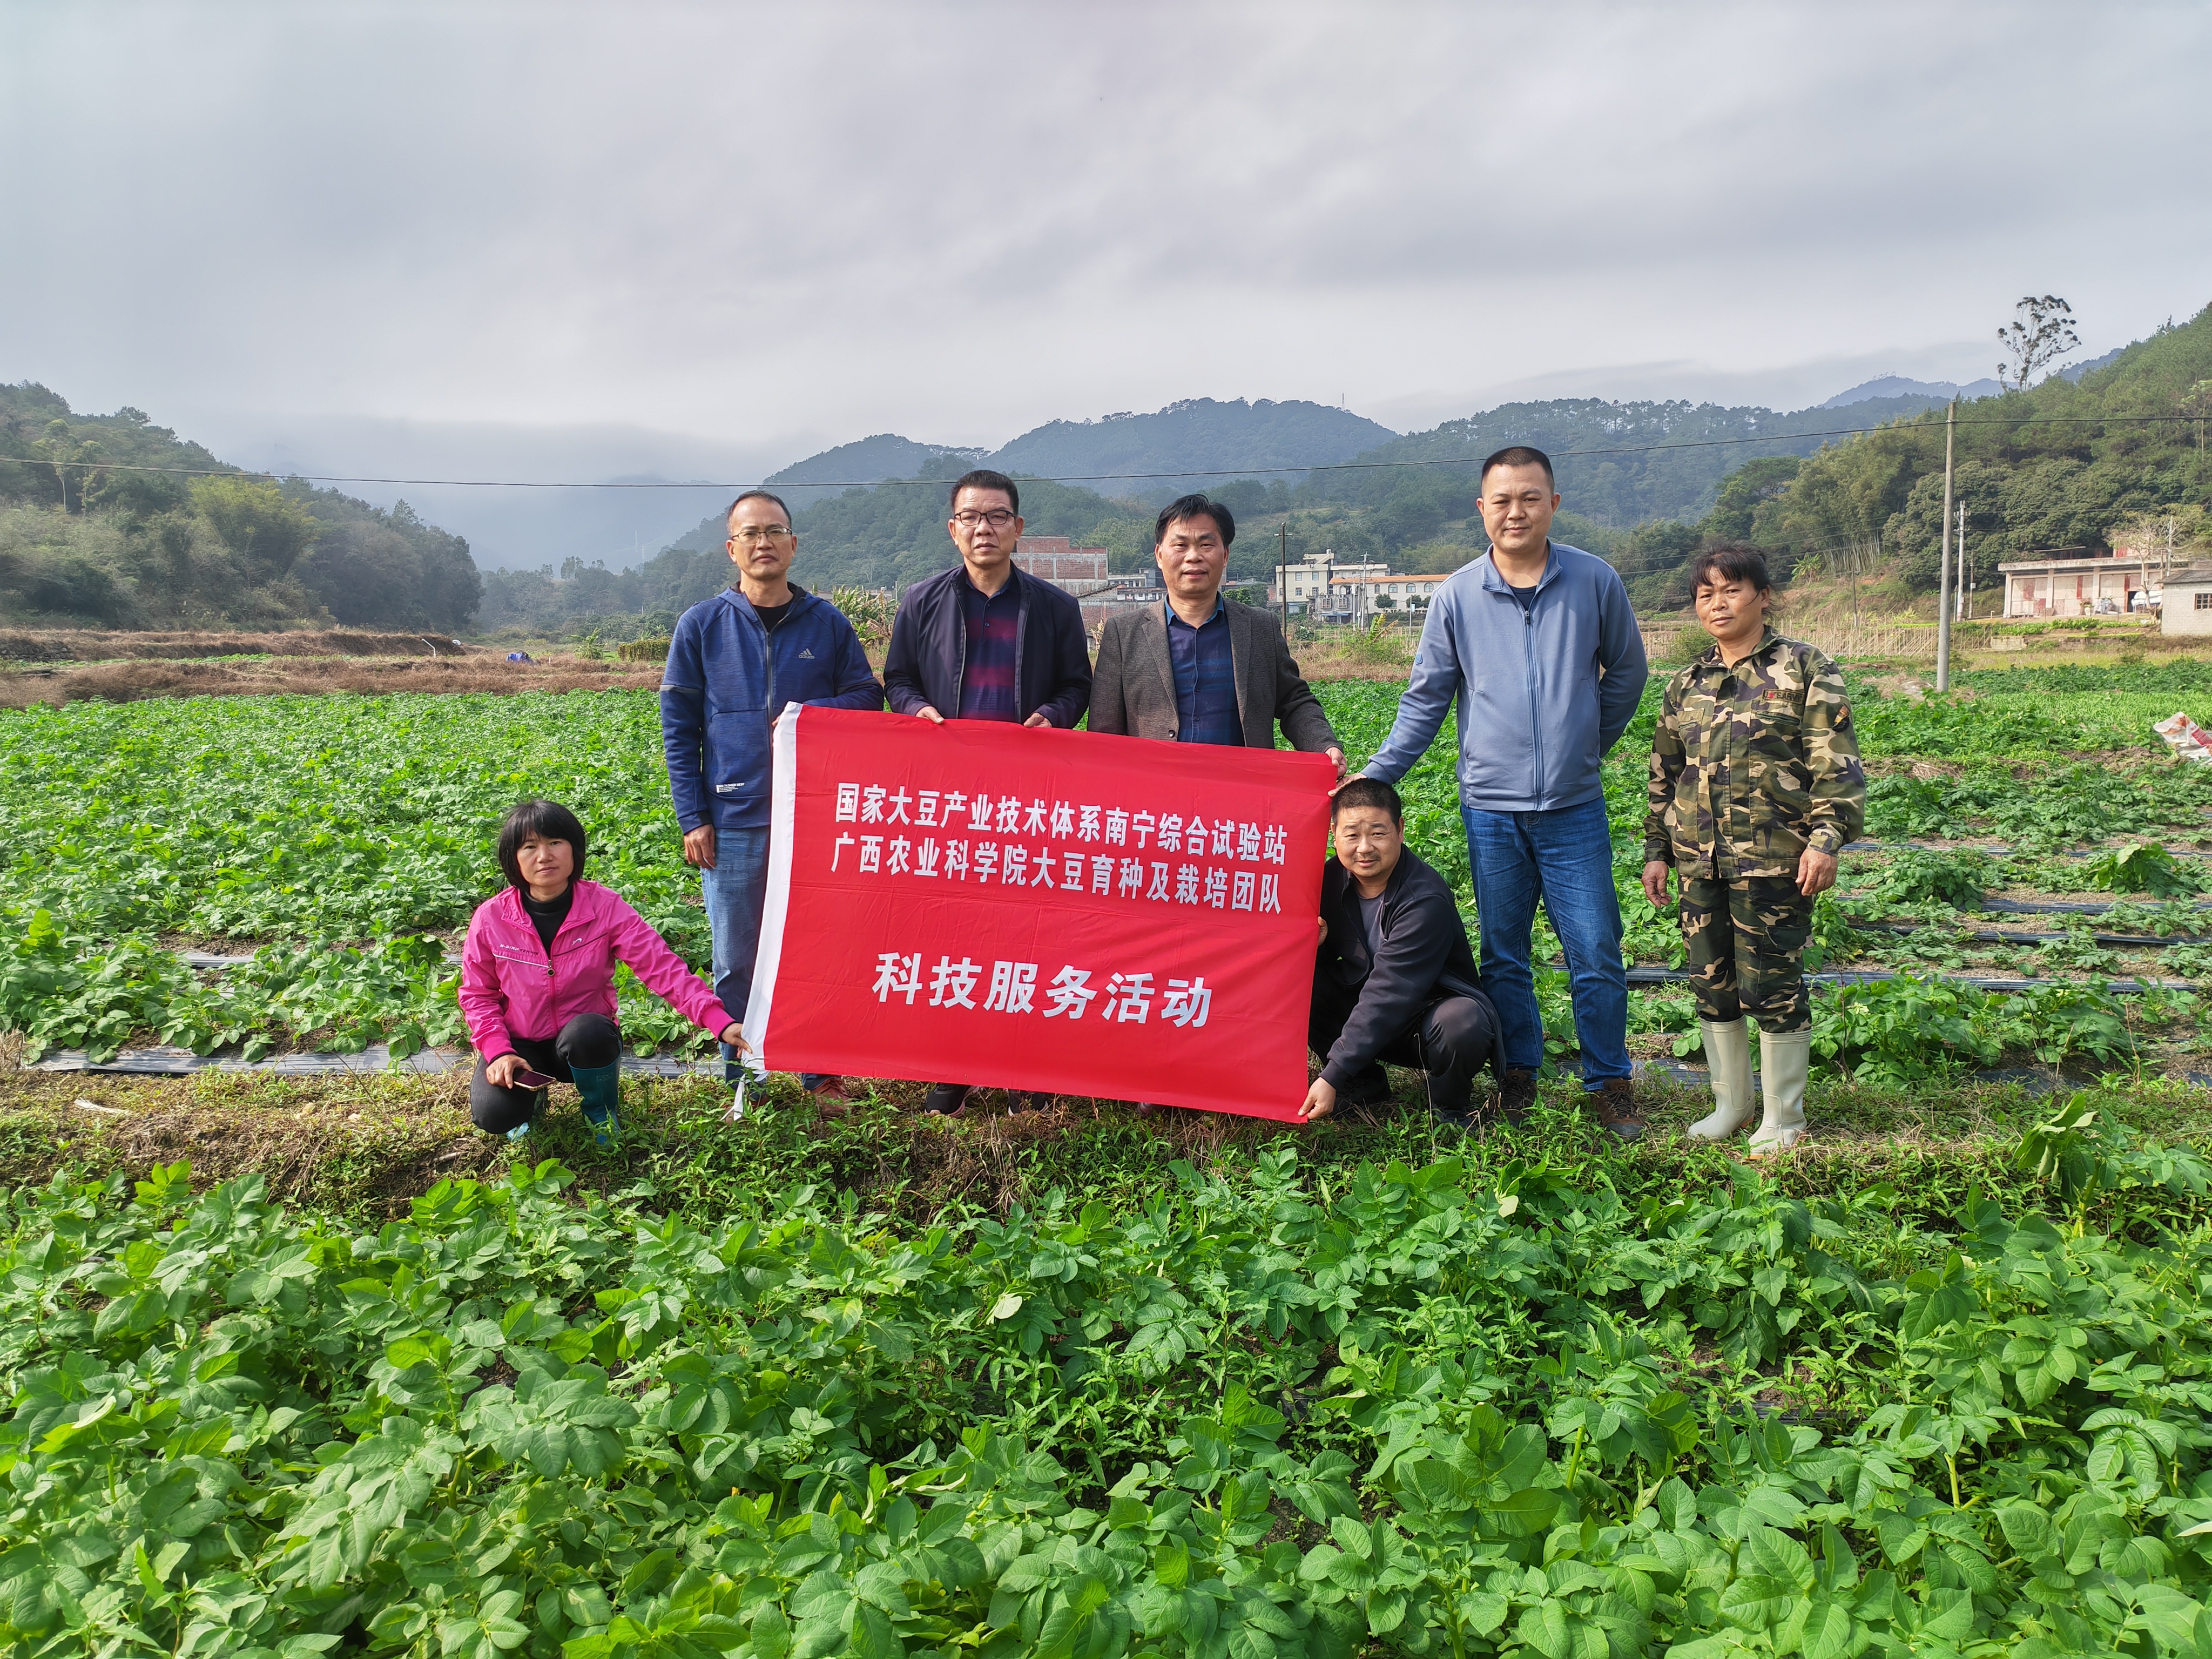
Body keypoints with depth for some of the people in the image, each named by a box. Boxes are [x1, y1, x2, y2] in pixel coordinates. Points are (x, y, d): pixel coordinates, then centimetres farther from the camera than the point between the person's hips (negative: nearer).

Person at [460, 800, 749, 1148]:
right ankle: (532, 1095, 14)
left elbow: (661, 966, -21)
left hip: (587, 1040, -1)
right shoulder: (491, 918, -11)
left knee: (586, 1031, -36)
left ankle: (601, 1112, -3)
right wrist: (498, 1051, -16)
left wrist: (720, 1022, -33)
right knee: (492, 1114, -26)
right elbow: (477, 994, 1)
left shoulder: (604, 907, -15)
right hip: (520, 1044, 1)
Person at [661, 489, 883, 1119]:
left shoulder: (827, 622, 5)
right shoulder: (701, 626, 4)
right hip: (733, 821, 0)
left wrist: (810, 714, -12)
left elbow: (868, 698, 8)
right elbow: (678, 727, 4)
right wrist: (692, 818, -2)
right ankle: (743, 1079, 22)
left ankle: (823, 1075, 20)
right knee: (735, 961, 8)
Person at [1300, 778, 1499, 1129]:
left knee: (1463, 1022, -39)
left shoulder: (1426, 900, -26)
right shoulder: (1334, 877, -7)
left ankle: (1451, 1109, -4)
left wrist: (1332, 1077, -33)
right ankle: (1363, 1084, 2)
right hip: (1360, 1006, 5)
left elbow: (1387, 994, -31)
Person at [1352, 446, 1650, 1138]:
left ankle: (1611, 1087, 16)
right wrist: (1375, 777, -2)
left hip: (1575, 808, 0)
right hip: (1491, 808, 1)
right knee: (1503, 954, 10)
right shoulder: (1457, 596, -1)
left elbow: (1626, 673, 13)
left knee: (1596, 952, 2)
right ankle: (1518, 1076, 25)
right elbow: (1426, 698, 5)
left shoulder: (1595, 581, -1)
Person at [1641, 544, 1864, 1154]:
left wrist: (1827, 837, -17)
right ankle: (1730, 1103, 28)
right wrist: (1657, 850, 15)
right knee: (1711, 984, 11)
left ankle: (1783, 1116, 17)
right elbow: (1665, 773, 18)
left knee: (1771, 985, 0)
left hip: (1774, 860, -5)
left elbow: (1837, 765, -7)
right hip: (1700, 861, 5)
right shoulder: (1687, 683, 12)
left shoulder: (1804, 670, -2)